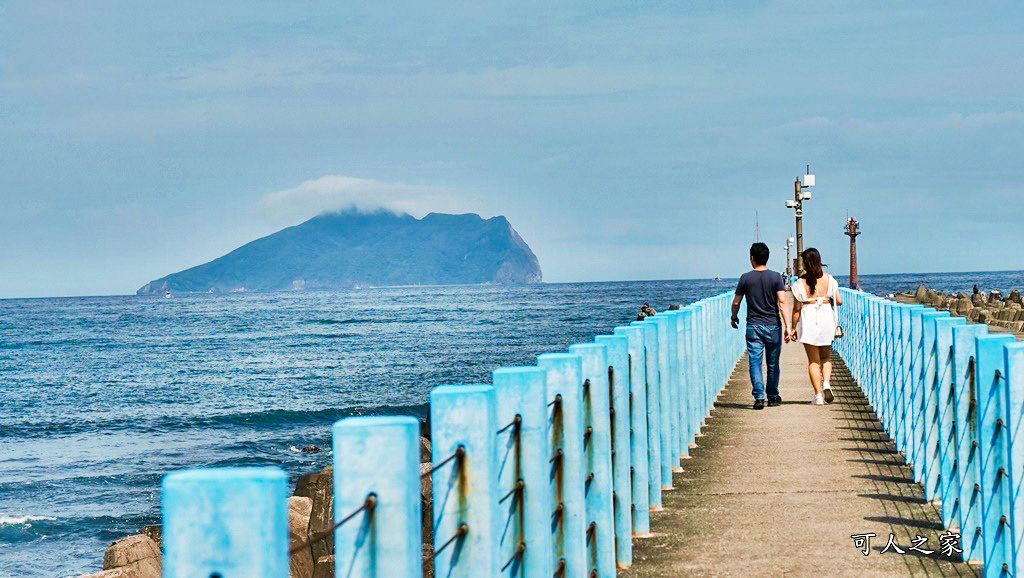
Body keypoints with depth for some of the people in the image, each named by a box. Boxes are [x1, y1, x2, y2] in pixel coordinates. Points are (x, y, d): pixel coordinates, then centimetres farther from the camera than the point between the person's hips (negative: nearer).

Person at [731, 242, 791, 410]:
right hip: (773, 326, 1)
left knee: (755, 363, -1)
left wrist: (734, 317, 25)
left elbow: (736, 303, 6)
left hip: (753, 326, -1)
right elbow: (782, 303, -11)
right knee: (773, 364, 13)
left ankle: (759, 397, -13)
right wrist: (787, 326, -11)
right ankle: (773, 396, 23)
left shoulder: (746, 278, -2)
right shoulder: (776, 277, -4)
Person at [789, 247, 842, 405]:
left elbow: (797, 309, -5)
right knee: (826, 356, 18)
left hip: (808, 320, -2)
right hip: (826, 318, 2)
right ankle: (826, 383, -7)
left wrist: (793, 328, 4)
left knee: (813, 360, 6)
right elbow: (839, 301, 1)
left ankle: (818, 394, 3)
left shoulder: (800, 283, -6)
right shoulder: (829, 279, -1)